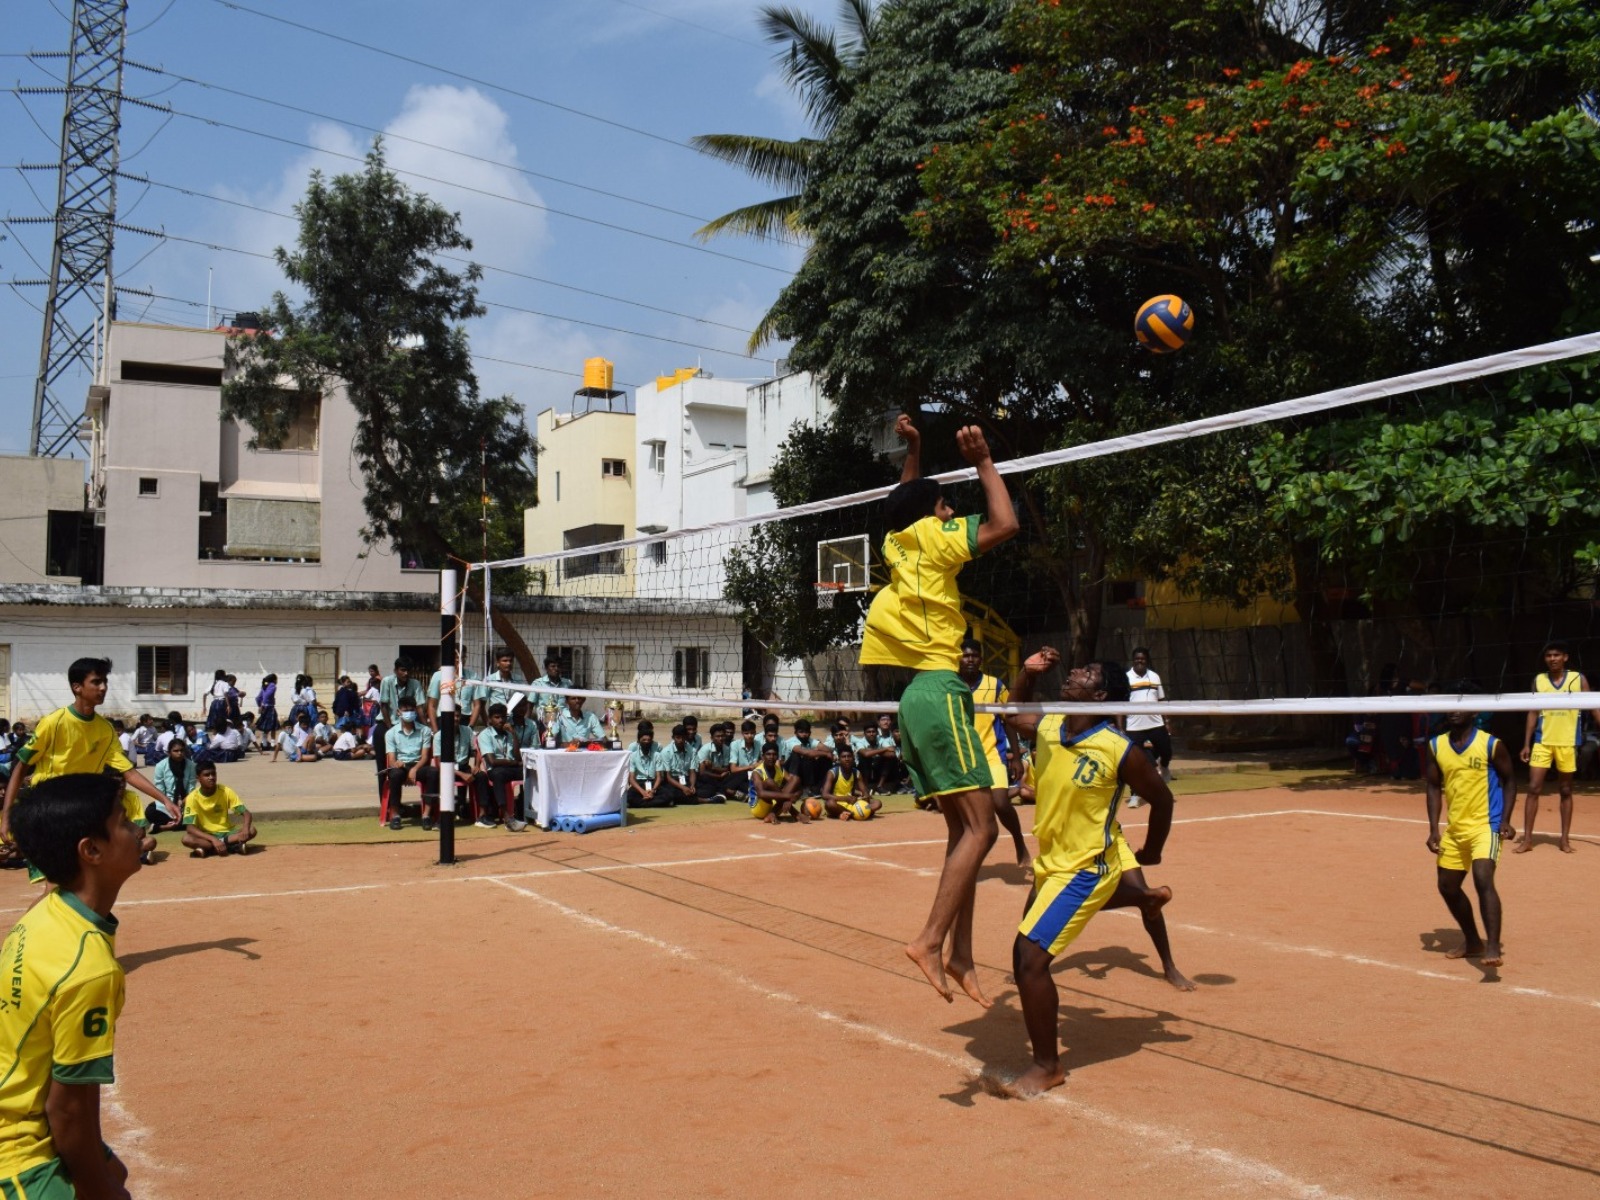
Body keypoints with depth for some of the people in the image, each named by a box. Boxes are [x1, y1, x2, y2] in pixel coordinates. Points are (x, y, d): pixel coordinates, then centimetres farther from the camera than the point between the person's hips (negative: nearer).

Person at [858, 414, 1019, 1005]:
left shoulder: (896, 545, 18)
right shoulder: (930, 539, -3)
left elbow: (909, 507, 41)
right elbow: (1005, 523, -12)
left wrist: (913, 452, 38)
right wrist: (983, 462, -1)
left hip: (916, 697, 9)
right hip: (940, 693, -9)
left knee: (964, 830, 9)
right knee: (979, 828, -11)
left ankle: (960, 954, 5)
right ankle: (930, 940, -17)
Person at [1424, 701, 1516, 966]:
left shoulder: (1491, 745, -10)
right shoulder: (1436, 746, 2)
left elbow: (1509, 780, 0)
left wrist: (1505, 820, -12)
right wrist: (1434, 829, 1)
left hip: (1486, 825, -6)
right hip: (1455, 828, 6)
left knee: (1483, 880, -25)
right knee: (1448, 886, 14)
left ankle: (1493, 947, -24)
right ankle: (1473, 942, 34)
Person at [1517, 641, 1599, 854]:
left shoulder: (1578, 680, -1)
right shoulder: (1538, 680, 3)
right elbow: (1533, 713, 7)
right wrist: (1526, 743, 4)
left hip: (1567, 743, -1)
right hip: (1542, 742, 1)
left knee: (1566, 791, 8)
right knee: (1534, 789, -3)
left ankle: (1565, 838, 16)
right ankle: (1527, 838, 1)